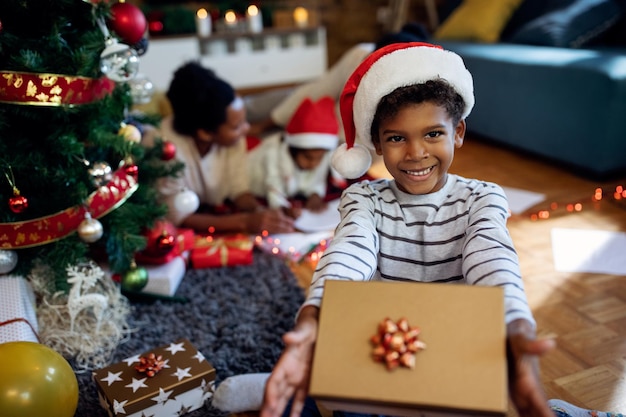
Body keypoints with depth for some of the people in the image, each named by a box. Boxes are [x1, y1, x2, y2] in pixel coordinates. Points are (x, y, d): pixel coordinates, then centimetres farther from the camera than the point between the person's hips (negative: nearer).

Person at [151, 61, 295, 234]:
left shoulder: (233, 137, -17)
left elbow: (239, 190, -8)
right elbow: (180, 217, -29)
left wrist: (261, 212, -29)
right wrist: (244, 221, -38)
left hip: (214, 213, 5)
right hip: (173, 227, -5)